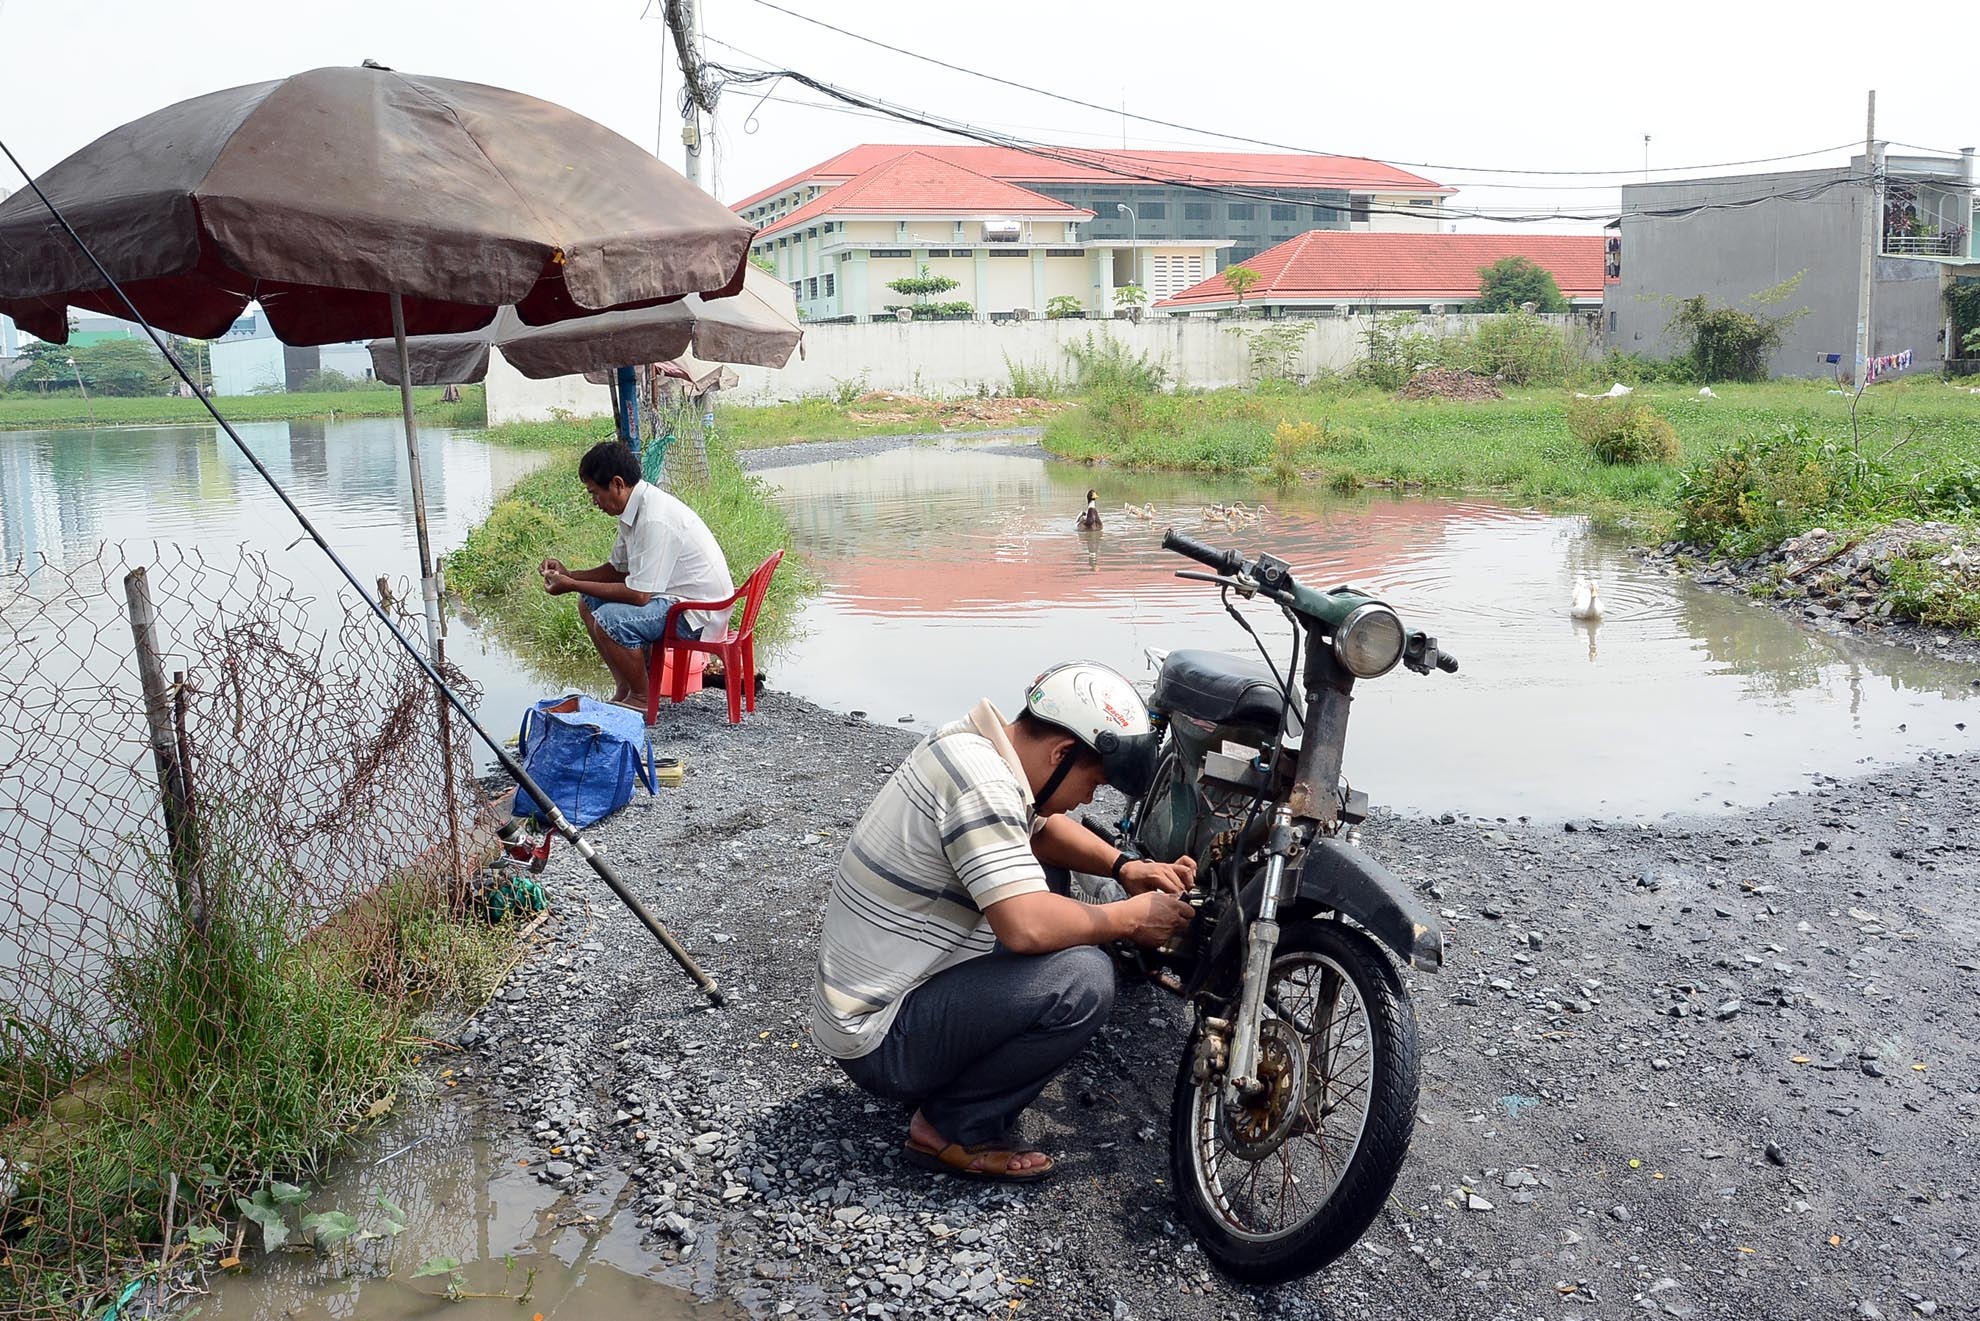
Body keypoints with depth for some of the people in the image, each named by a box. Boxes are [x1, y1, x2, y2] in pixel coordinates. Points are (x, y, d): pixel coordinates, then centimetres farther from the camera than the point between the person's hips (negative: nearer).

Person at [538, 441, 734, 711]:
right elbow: (618, 569, 16)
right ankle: (624, 689, 15)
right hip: (673, 595, 10)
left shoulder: (655, 519, -26)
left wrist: (572, 586, -18)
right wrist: (570, 575, 2)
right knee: (589, 602, 12)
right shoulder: (634, 508, 4)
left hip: (698, 611, -10)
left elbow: (638, 595, -27)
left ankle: (642, 699, -5)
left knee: (609, 619, -27)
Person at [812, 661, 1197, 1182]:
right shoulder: (982, 783, -25)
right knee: (1083, 978, -22)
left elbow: (1044, 829, 22)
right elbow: (1028, 926, -33)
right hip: (881, 1041, -10)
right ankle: (954, 1129, -5)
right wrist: (1130, 917, -16)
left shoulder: (968, 743, 4)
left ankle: (944, 1082, 13)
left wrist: (1125, 866, 6)